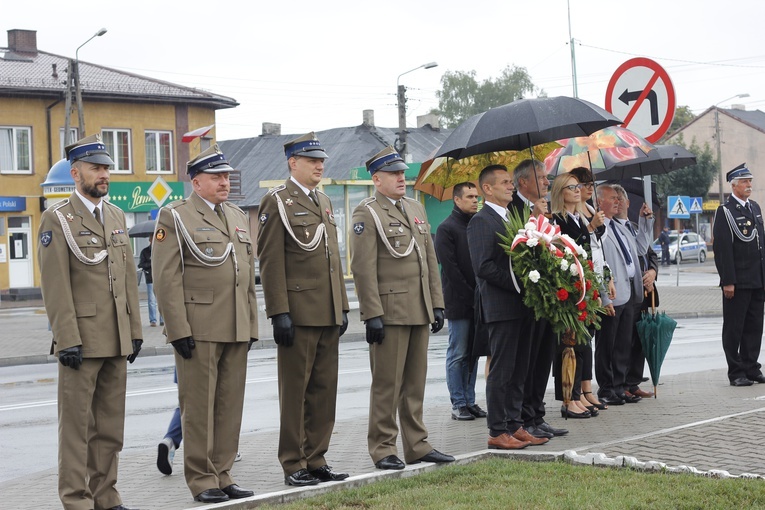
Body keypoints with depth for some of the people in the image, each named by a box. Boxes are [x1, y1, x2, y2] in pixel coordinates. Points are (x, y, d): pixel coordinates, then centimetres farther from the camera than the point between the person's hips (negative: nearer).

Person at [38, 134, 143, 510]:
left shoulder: (117, 216, 15)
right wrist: (68, 340, -17)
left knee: (111, 425, 10)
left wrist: (134, 331, 12)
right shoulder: (57, 219, -6)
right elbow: (56, 286, -12)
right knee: (77, 424, -1)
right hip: (81, 340, -6)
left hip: (117, 340, 7)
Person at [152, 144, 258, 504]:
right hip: (198, 330, -6)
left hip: (236, 329, 6)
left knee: (230, 404, 8)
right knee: (199, 406, -1)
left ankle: (222, 475, 16)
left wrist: (252, 323, 14)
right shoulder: (175, 217, -4)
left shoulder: (237, 216, 17)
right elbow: (167, 279, -9)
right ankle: (202, 481, 6)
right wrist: (179, 330, -15)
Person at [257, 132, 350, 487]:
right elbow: (271, 262, -12)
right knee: (295, 389, 0)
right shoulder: (277, 202, -6)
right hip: (298, 313, -7)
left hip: (328, 315, 8)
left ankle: (316, 459, 18)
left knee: (324, 389, 10)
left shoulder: (324, 202, 17)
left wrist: (342, 307, 16)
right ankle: (293, 465, 7)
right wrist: (279, 313, -17)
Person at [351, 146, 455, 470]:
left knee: (416, 382, 12)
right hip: (389, 310, -7)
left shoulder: (416, 209, 17)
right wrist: (372, 315, -17)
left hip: (420, 311, 7)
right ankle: (383, 449, 5)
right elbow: (363, 268, -12)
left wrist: (437, 304, 13)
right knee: (387, 383, -2)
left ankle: (417, 445, 19)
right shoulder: (367, 213, -7)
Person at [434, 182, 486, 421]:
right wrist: (470, 296, -13)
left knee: (472, 354, 8)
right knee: (458, 355, -2)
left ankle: (470, 401, 13)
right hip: (458, 302, -6)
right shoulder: (446, 228, -5)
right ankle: (458, 404, 2)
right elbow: (450, 268, -11)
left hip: (477, 301, 6)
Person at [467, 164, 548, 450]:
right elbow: (483, 266, -17)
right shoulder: (481, 221, -9)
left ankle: (514, 425, 18)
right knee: (501, 371, -4)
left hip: (522, 306, 8)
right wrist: (519, 285, -17)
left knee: (519, 371, 11)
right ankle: (498, 432, 1)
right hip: (501, 307, -8)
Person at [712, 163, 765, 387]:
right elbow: (722, 248, -13)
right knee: (734, 327, 0)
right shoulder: (725, 211, -8)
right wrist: (728, 281, -17)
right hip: (738, 282, -7)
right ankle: (736, 373, 5)